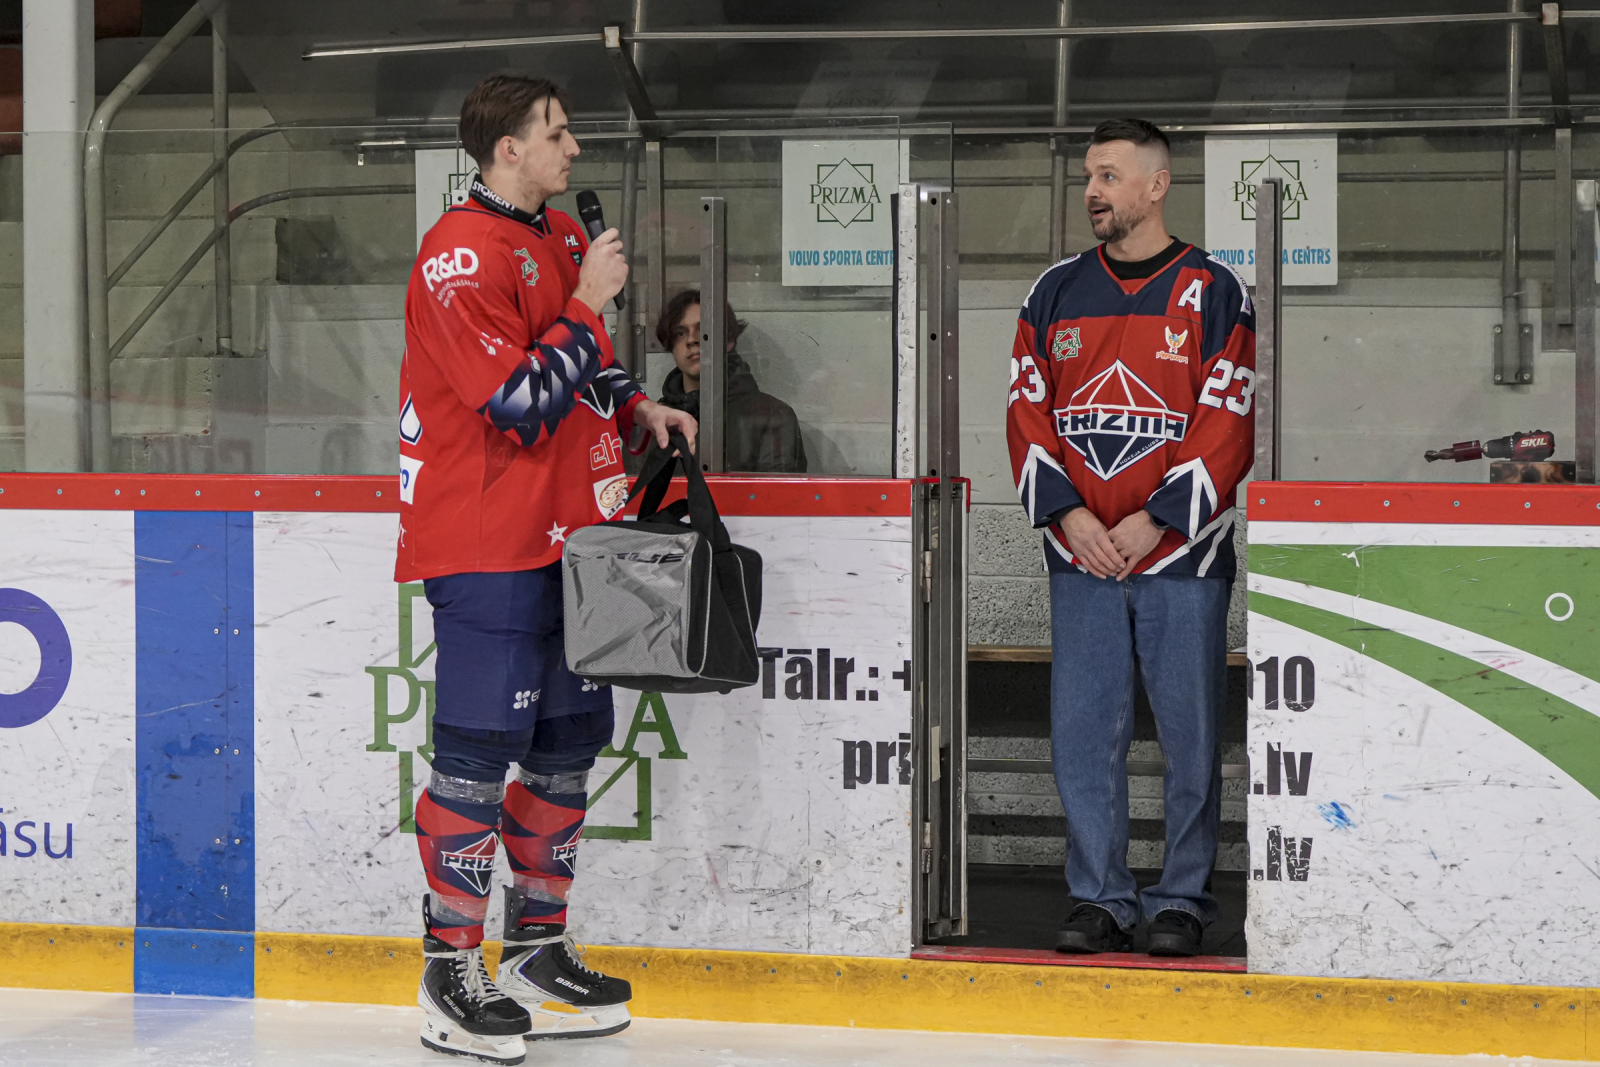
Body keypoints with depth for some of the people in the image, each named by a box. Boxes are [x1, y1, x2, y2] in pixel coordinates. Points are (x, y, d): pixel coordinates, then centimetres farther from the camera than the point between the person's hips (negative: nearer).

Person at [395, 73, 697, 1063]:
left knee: (569, 739, 12)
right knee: (478, 756, -7)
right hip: (487, 546, -9)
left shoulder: (564, 237, 15)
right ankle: (450, 979, 2)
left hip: (568, 537, 9)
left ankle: (538, 952, 23)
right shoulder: (460, 258, -16)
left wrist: (637, 408, 11)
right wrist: (587, 303, -15)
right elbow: (521, 405, -22)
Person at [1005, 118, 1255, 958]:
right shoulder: (1056, 292, 11)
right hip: (1080, 555, 3)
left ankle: (1181, 903, 11)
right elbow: (1027, 414, 8)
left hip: (1181, 553, -3)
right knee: (1083, 732, 3)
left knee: (1189, 736, 1)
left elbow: (1228, 426, -5)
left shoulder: (1213, 293, 0)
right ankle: (1100, 898, 12)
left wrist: (1150, 521, -12)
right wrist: (1068, 514, -6)